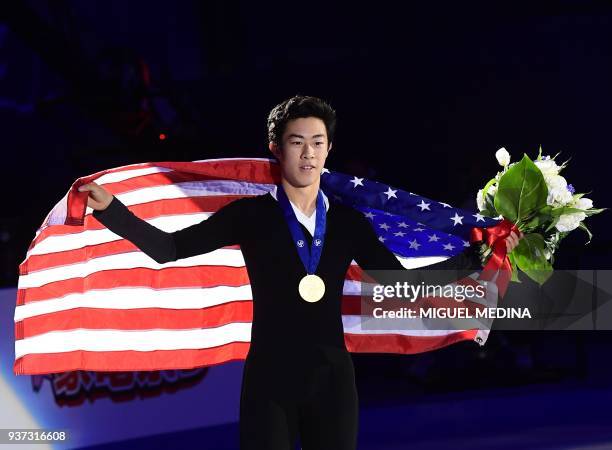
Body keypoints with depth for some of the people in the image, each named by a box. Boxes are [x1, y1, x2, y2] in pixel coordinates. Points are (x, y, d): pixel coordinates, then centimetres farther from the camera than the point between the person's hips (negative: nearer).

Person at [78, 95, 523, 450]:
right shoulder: (251, 214, -2)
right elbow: (170, 248, -6)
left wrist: (478, 255, 3)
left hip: (332, 379, 3)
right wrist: (109, 207, -19)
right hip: (270, 379, -2)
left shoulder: (348, 221, 6)